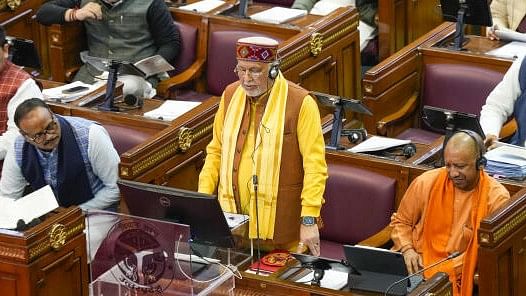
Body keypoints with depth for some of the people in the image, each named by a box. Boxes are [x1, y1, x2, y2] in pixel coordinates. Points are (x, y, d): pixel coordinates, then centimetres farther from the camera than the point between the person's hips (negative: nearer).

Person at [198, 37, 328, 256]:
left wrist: (309, 220, -17)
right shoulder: (230, 95, 8)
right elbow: (216, 150, 15)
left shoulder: (301, 103, -9)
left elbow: (315, 166, -11)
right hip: (233, 221, 4)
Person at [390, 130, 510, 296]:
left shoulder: (497, 197, -6)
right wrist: (407, 250, -4)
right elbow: (400, 222, 16)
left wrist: (449, 269, -17)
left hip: (459, 273, -2)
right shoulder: (425, 183, 1)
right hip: (419, 263, 2)